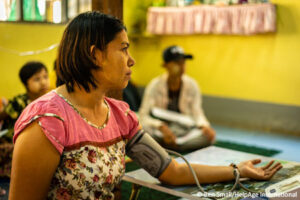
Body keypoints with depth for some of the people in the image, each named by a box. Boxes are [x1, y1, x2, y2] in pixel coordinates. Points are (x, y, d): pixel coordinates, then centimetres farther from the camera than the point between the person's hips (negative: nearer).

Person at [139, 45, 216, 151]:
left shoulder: (191, 84, -4)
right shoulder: (155, 85, -12)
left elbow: (197, 113, -4)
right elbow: (143, 116, -17)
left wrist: (205, 126, -26)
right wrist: (161, 127, -36)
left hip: (184, 130, 3)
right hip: (160, 131, -2)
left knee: (209, 135, -26)